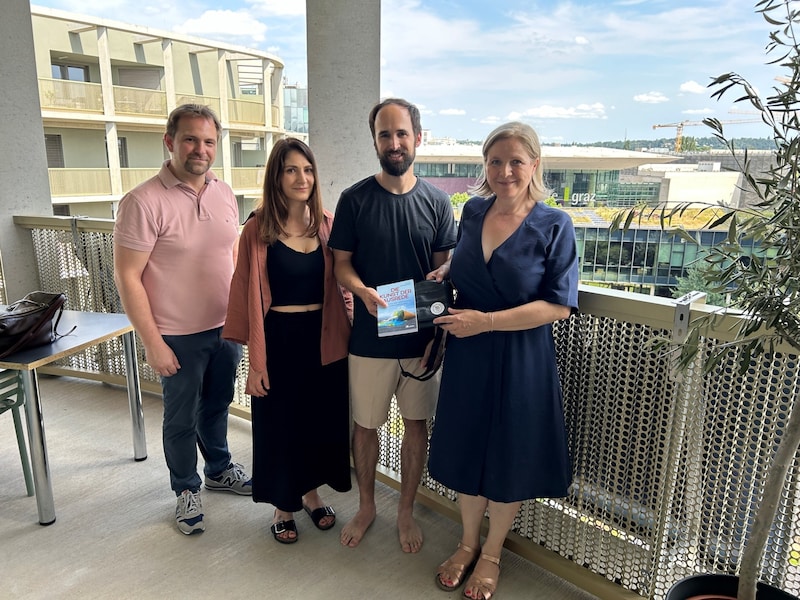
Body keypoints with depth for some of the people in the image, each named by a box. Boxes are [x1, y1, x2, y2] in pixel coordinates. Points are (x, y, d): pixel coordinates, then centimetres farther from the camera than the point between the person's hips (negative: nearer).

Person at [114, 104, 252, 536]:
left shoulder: (223, 194, 2)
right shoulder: (144, 202, -17)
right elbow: (127, 277, -16)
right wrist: (152, 343, -16)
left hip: (227, 327, 5)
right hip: (180, 337, -5)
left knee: (217, 405, 23)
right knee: (182, 418, 13)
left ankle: (219, 470, 45)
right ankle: (186, 489, 35)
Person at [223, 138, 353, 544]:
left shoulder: (326, 223, 1)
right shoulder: (258, 229, -8)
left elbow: (340, 282, 7)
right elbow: (250, 298, -8)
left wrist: (348, 327, -5)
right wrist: (255, 361, -9)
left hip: (322, 337, 3)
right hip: (279, 339, -3)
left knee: (321, 418, 15)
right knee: (279, 423, 11)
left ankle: (311, 494, 40)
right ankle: (283, 506, 35)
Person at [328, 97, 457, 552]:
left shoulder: (437, 201, -1)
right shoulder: (355, 199, -4)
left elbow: (443, 269, 3)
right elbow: (342, 263, 0)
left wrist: (439, 331, -6)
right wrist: (363, 292, -22)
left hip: (421, 337, 1)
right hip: (370, 338, -1)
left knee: (417, 425, 12)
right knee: (366, 425, 13)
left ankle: (407, 511, 34)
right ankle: (366, 507, 37)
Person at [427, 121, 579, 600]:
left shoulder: (554, 225, -12)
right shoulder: (474, 211, 2)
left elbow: (559, 306, -16)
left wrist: (486, 321, -21)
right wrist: (446, 270, -3)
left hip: (520, 360, -4)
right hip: (466, 356, 4)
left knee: (508, 459, 13)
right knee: (465, 449, 16)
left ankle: (492, 553, 38)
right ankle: (468, 543, 42)